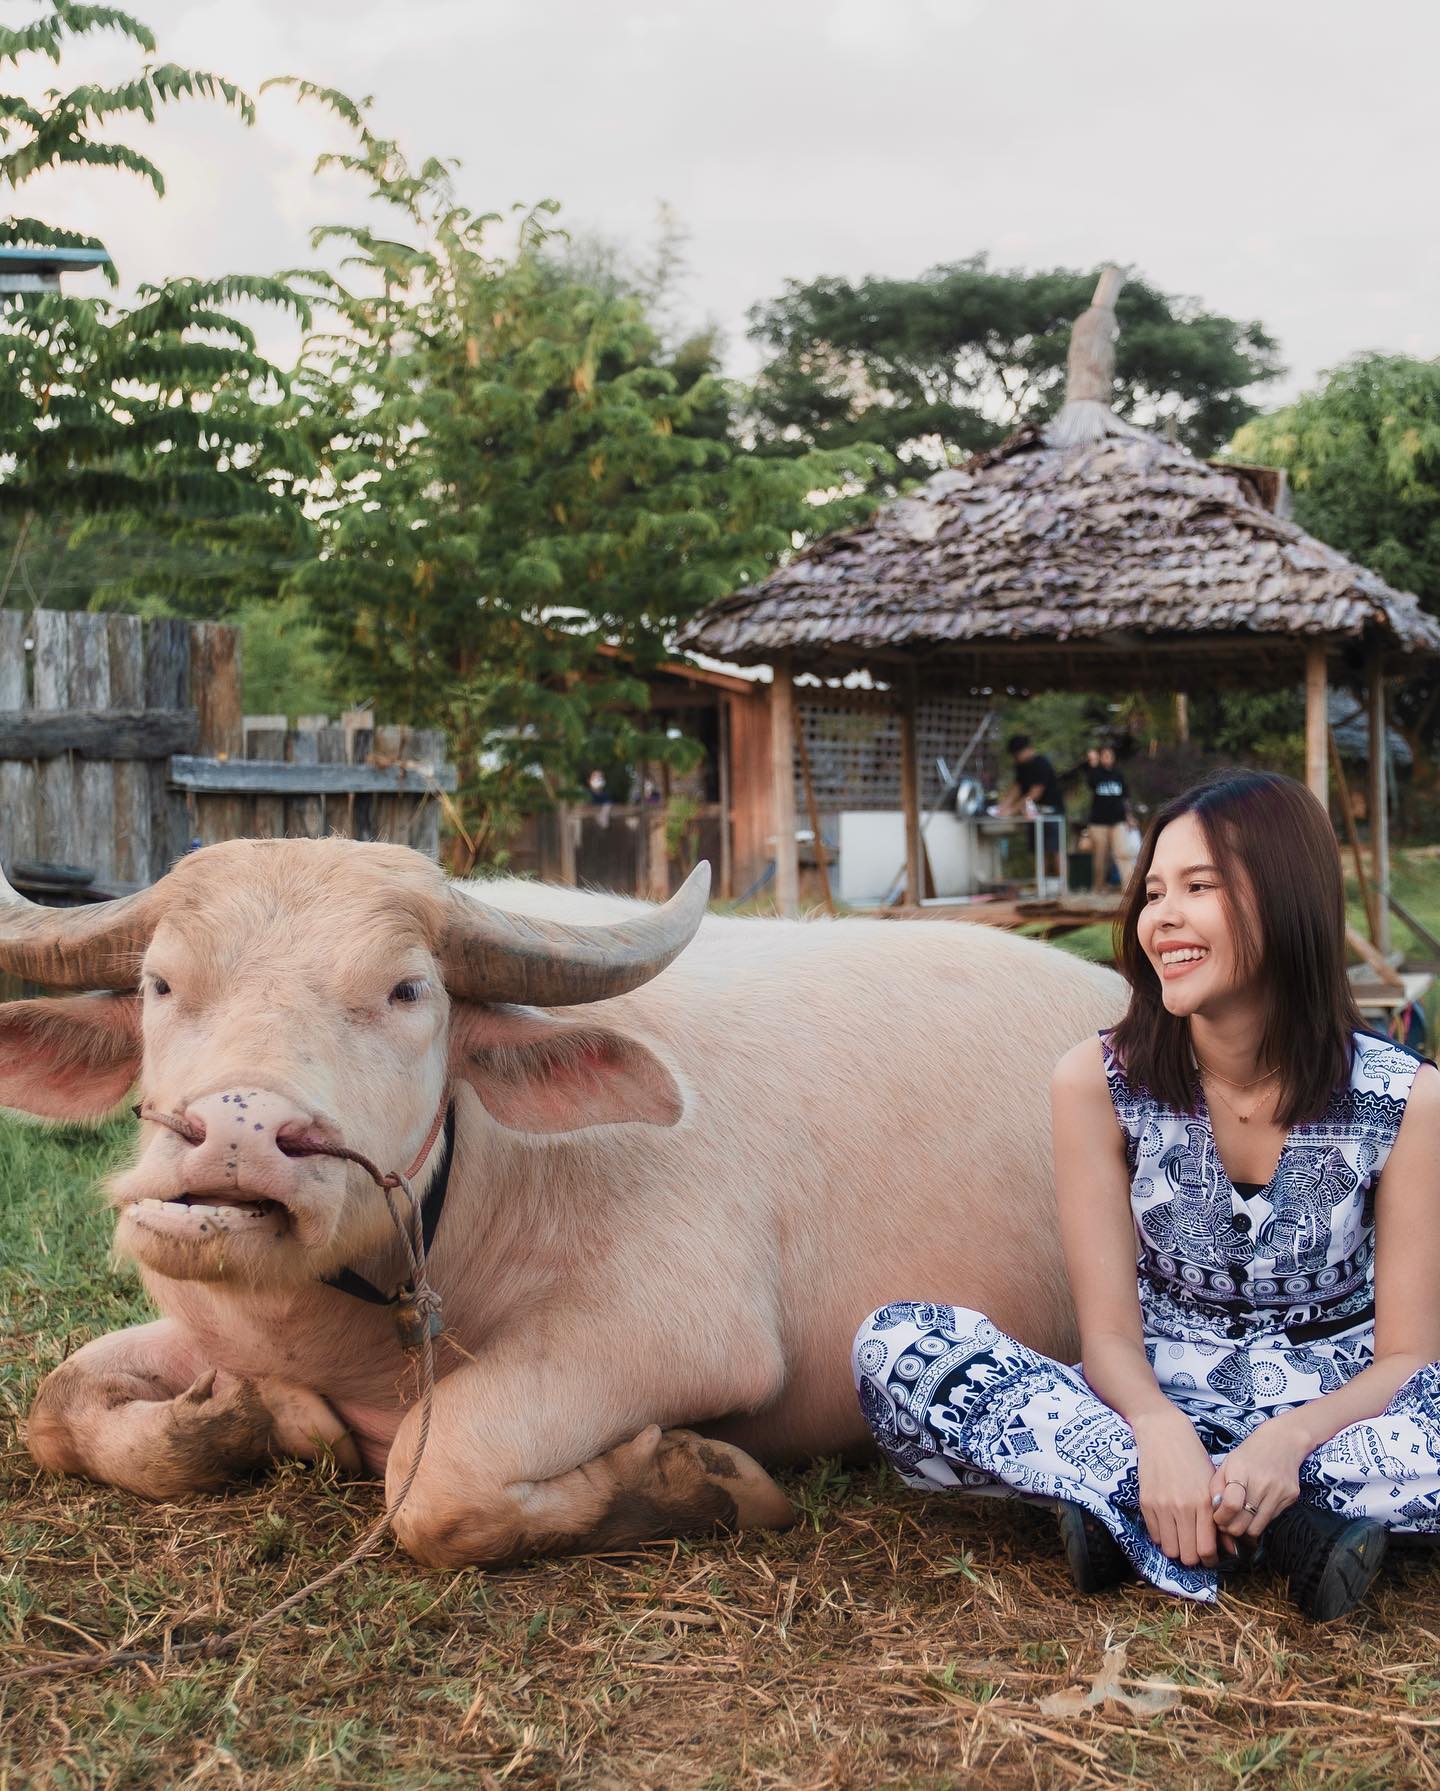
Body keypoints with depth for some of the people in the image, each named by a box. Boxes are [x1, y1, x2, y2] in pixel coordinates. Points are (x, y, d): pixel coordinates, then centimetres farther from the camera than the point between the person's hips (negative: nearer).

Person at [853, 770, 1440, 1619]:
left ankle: (1117, 1501, -24)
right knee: (898, 1345, -24)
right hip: (1157, 1411, 1)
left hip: (1335, 1414, -1)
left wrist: (1291, 1438, -29)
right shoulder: (1098, 1082, -6)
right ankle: (1280, 1529, -29)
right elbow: (1109, 1333, -8)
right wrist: (1159, 1430, -31)